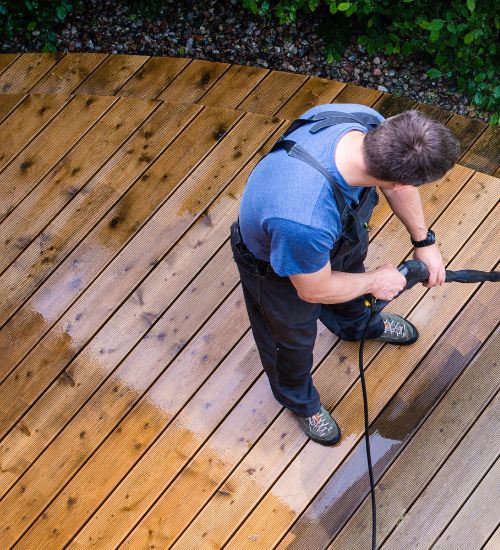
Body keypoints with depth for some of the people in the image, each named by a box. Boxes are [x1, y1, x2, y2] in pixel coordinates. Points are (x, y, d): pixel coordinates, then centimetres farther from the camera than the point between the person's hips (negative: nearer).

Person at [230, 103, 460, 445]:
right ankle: (298, 398, 61)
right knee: (294, 338, 25)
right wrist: (375, 282, -12)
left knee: (352, 267, 36)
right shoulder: (305, 220, -52)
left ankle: (358, 324, 74)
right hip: (277, 266, -5)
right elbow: (314, 290, -28)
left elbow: (397, 182, -8)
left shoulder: (367, 122, -33)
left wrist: (424, 241, -1)